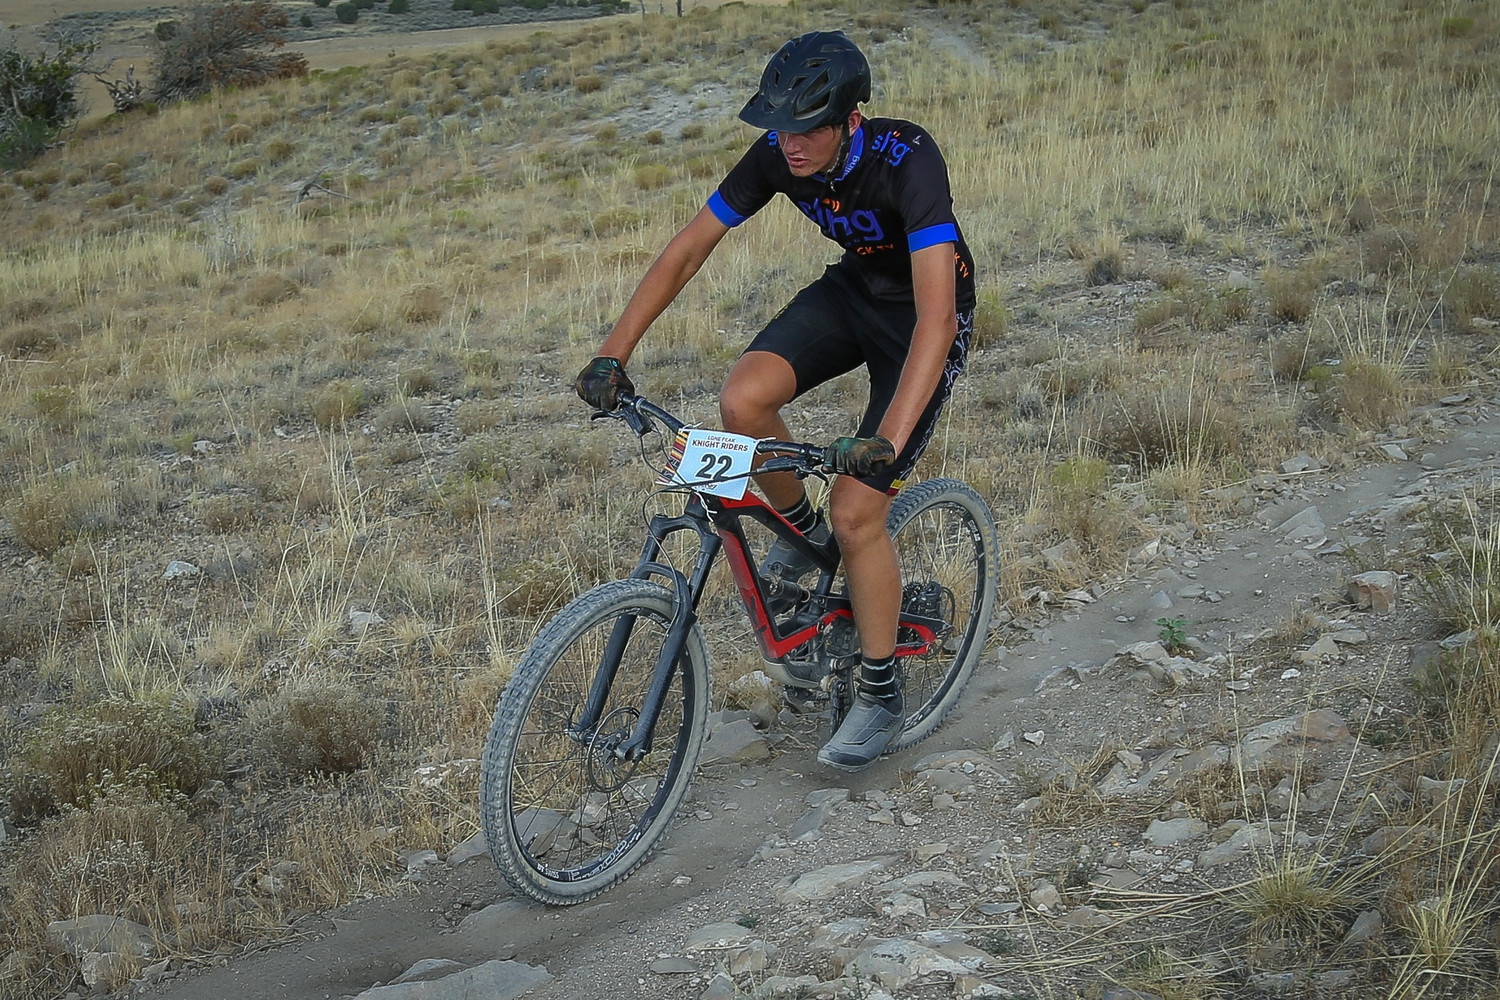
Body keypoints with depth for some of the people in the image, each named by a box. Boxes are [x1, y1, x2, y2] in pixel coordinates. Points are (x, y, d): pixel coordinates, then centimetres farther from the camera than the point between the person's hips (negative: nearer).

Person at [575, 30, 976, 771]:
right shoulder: (776, 156, -18)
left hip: (925, 313, -5)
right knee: (743, 400, -23)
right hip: (851, 289, 5)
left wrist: (887, 441, -54)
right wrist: (612, 355, -17)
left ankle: (880, 694, 9)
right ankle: (800, 532, 8)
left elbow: (937, 316, -43)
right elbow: (688, 249, -10)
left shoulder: (907, 162, -35)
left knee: (856, 512, -13)